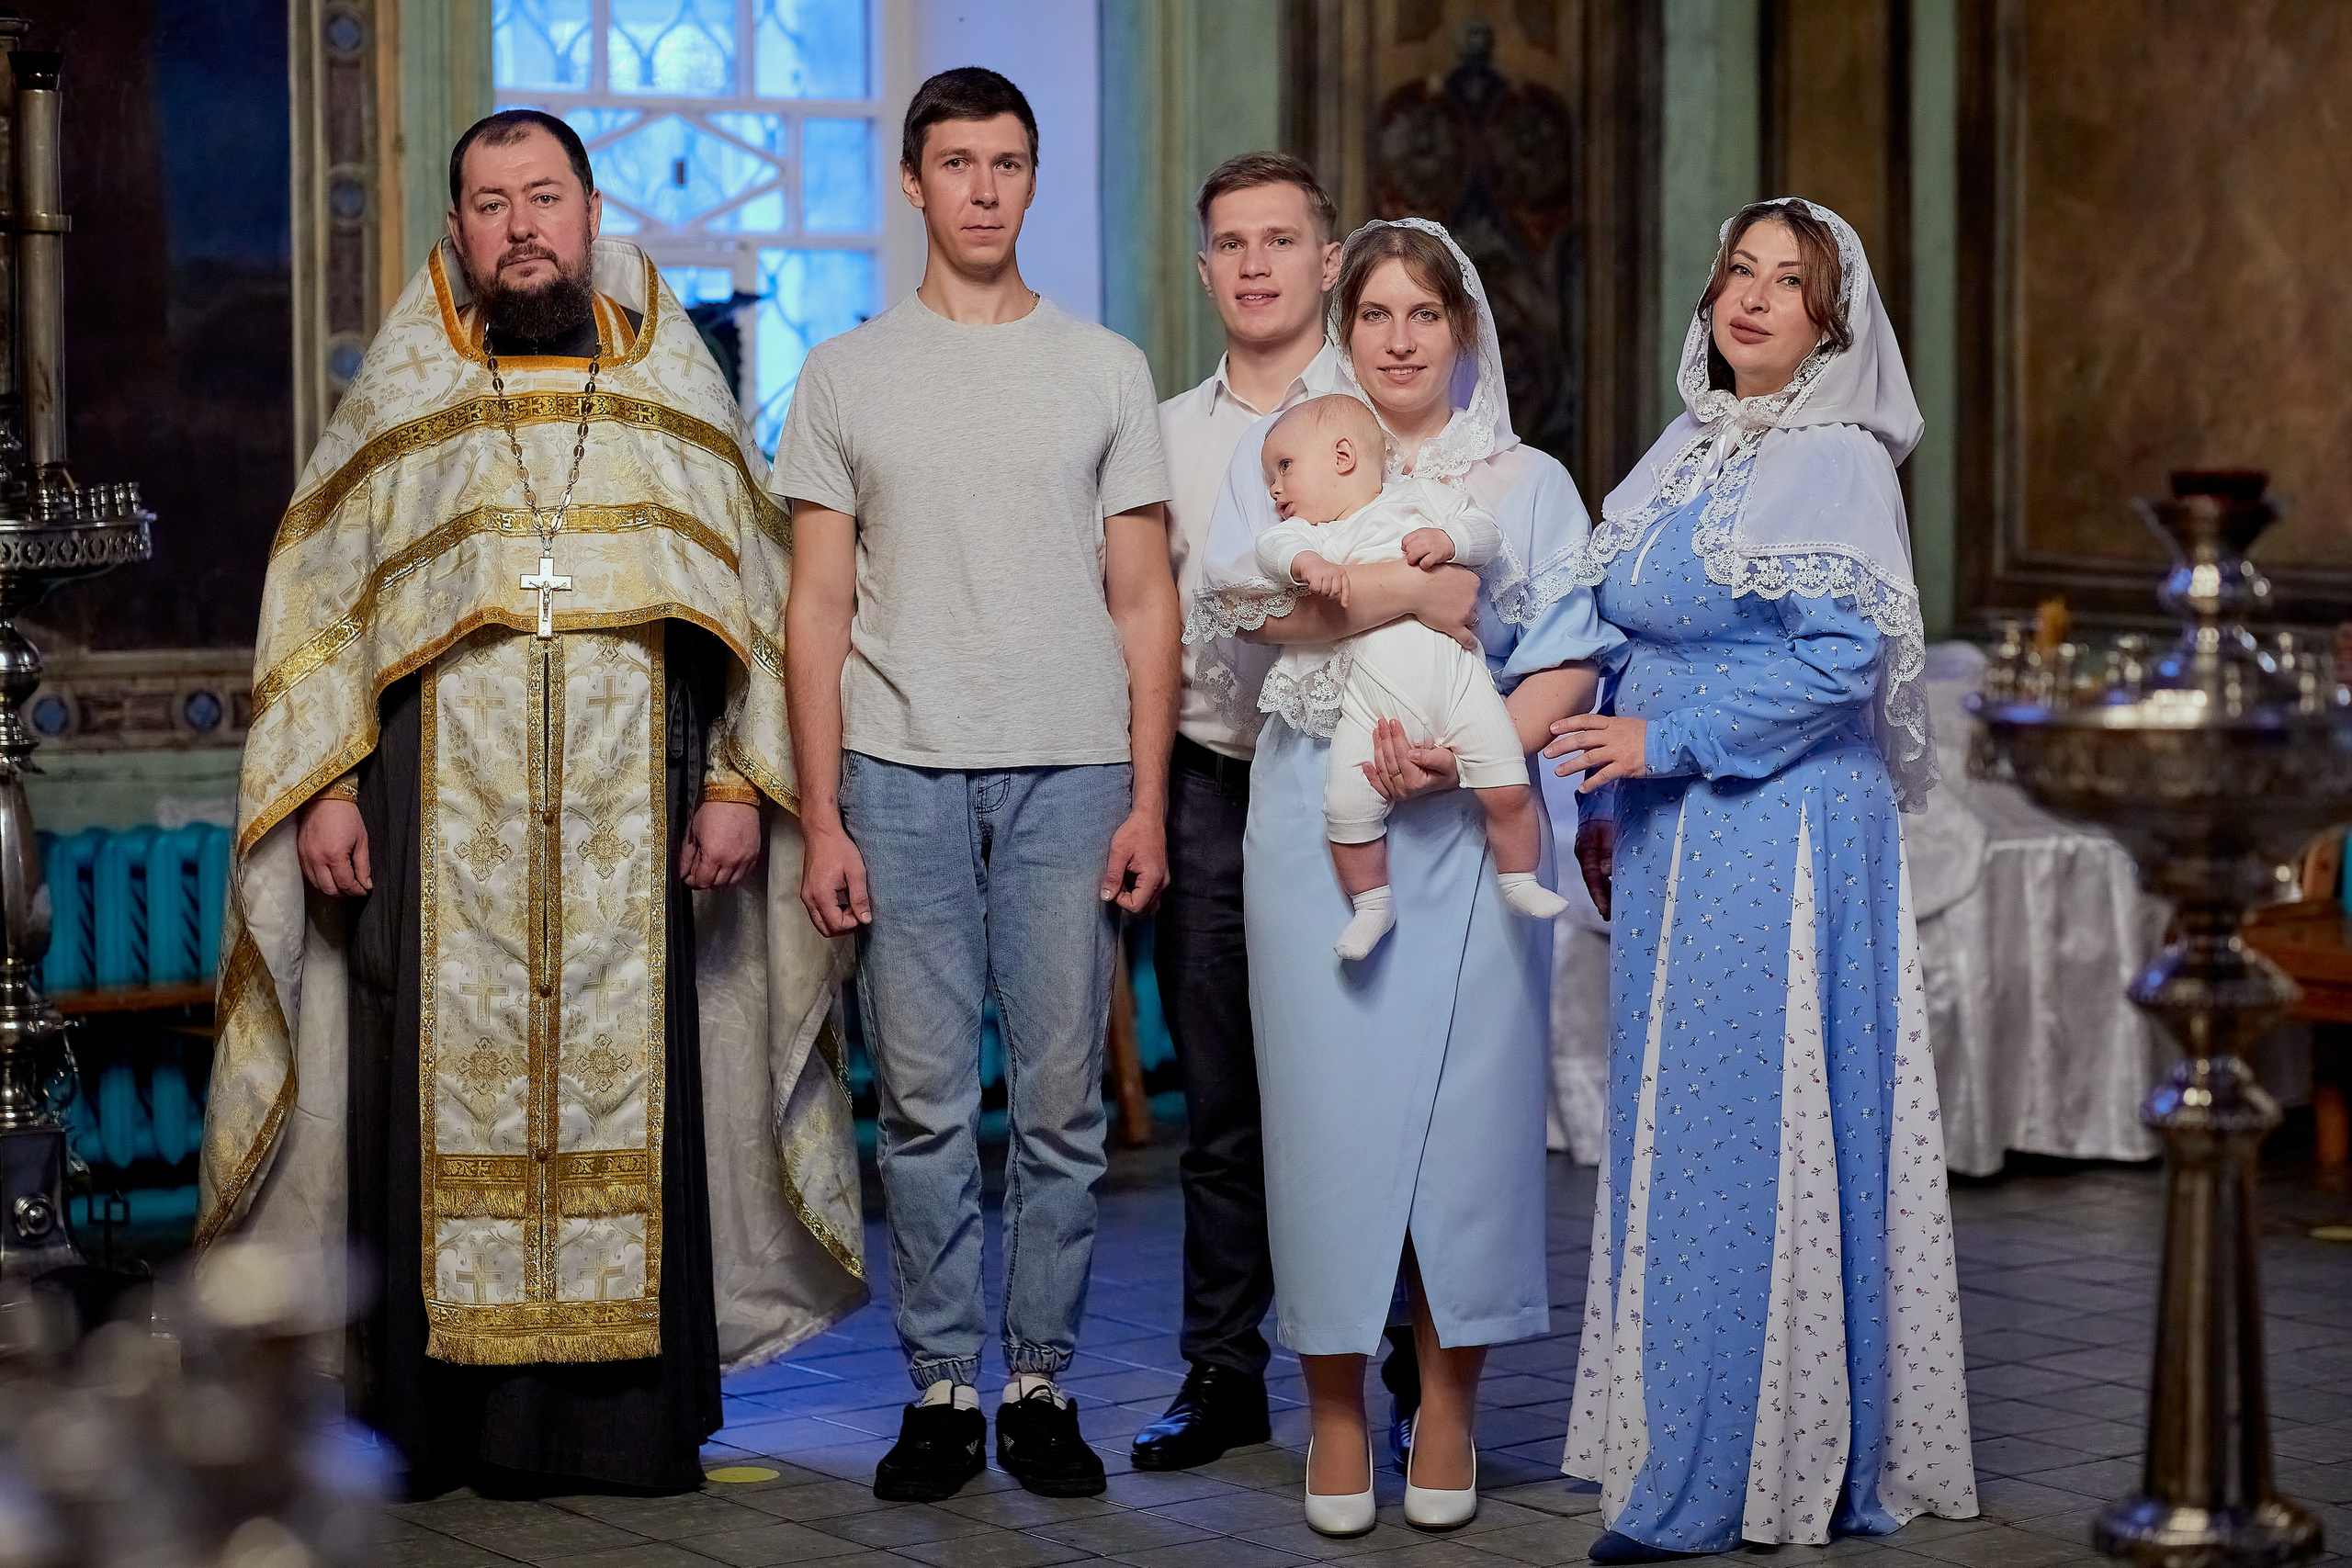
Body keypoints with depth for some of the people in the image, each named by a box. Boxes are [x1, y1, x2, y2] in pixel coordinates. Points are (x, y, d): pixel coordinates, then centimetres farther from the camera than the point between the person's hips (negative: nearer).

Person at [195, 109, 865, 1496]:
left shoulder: (677, 393, 11)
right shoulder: (402, 394, 11)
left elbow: (755, 595, 10)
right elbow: (318, 596, 9)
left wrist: (741, 780, 0)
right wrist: (323, 788, -1)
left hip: (630, 824, 0)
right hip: (443, 811, 0)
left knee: (629, 1074, -2)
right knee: (447, 1080, -3)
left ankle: (633, 1412, 4)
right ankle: (443, 1415, 2)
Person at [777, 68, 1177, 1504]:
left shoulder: (1106, 370, 9)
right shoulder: (847, 376, 9)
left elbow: (1145, 603, 8)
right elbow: (820, 607, 7)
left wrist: (1147, 802, -1)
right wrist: (822, 817, 0)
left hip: (1069, 773, 0)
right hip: (901, 775, 0)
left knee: (1063, 1102, 1)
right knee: (925, 1101, 1)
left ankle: (1041, 1385, 11)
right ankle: (942, 1389, 10)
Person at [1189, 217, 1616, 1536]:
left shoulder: (1529, 483, 14)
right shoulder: (1281, 456, 14)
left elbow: (1569, 659, 3)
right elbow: (1237, 593, -5)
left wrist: (1464, 757, -13)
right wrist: (1392, 597, -19)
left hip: (1473, 819, 0)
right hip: (1319, 818, 0)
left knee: (1469, 1093, -3)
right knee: (1331, 1092, -3)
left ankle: (1449, 1407, 7)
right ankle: (1336, 1407, 6)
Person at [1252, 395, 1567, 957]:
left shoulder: (1418, 497, 9)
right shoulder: (1311, 533, 10)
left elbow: (1486, 533, 5)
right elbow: (1272, 547, -12)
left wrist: (1448, 540, -14)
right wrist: (1306, 561, -32)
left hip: (1458, 683, -1)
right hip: (1371, 708, 1)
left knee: (1509, 790, -6)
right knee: (1347, 808, -8)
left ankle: (1519, 880, 16)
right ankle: (1372, 903, 13)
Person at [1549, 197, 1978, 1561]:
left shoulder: (1839, 464, -8)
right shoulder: (1682, 453, 15)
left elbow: (1840, 658, -17)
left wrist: (1666, 741, -16)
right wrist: (1611, 804, 17)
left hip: (1779, 838, -8)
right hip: (1673, 838, 8)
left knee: (1753, 1131, -6)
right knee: (1676, 1122, 10)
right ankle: (1681, 1435, 18)